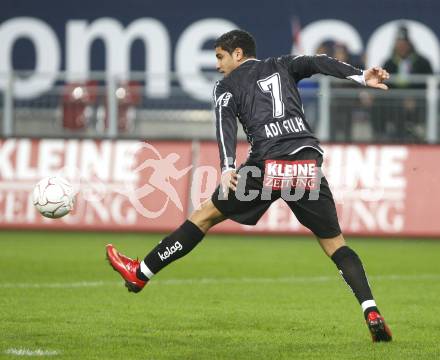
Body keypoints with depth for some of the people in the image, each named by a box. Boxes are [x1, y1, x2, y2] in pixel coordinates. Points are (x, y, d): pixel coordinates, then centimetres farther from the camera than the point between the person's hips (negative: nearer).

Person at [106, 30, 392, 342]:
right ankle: (372, 313, -10)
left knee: (206, 215, 14)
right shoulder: (281, 66, 26)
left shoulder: (227, 86, 16)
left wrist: (227, 168, -19)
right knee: (335, 244, 8)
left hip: (268, 165, -2)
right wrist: (360, 76, -7)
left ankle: (140, 274, 21)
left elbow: (226, 124, -3)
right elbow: (316, 63, 7)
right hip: (308, 163, 2)